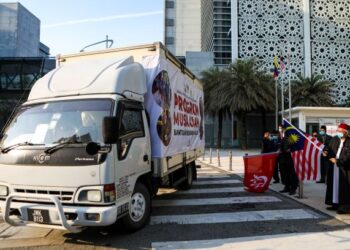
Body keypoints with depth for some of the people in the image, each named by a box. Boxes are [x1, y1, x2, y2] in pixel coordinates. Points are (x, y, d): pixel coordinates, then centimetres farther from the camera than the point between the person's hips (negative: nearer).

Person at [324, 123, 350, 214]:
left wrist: (337, 161, -17)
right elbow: (329, 148, 9)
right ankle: (335, 204, 23)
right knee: (334, 185, 12)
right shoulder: (334, 139, 6)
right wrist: (326, 152, -13)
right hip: (334, 167, 6)